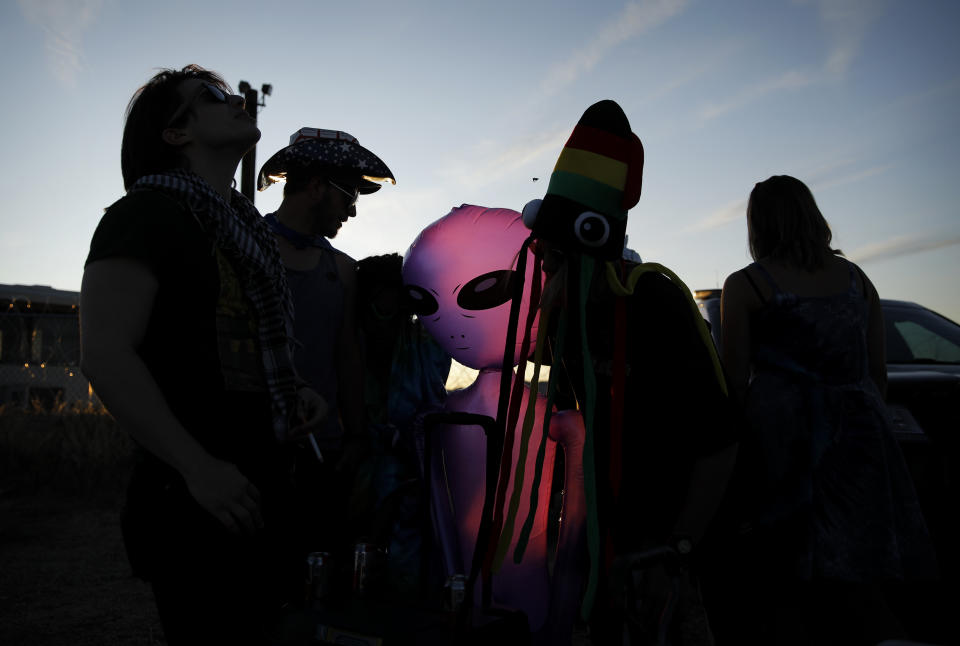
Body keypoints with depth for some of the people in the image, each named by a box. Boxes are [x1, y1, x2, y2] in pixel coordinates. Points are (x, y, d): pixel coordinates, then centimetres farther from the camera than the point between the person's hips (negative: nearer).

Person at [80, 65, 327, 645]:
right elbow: (105, 355, -19)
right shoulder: (149, 213, -8)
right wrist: (198, 466, -23)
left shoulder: (245, 228, 18)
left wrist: (294, 393, 8)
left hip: (260, 494, 9)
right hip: (196, 502, -8)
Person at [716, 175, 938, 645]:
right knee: (851, 581, 12)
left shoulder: (745, 286, -4)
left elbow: (735, 381, -5)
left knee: (779, 582, 4)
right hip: (861, 438, 5)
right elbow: (879, 371, 13)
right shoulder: (856, 279, 10)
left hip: (783, 439, -4)